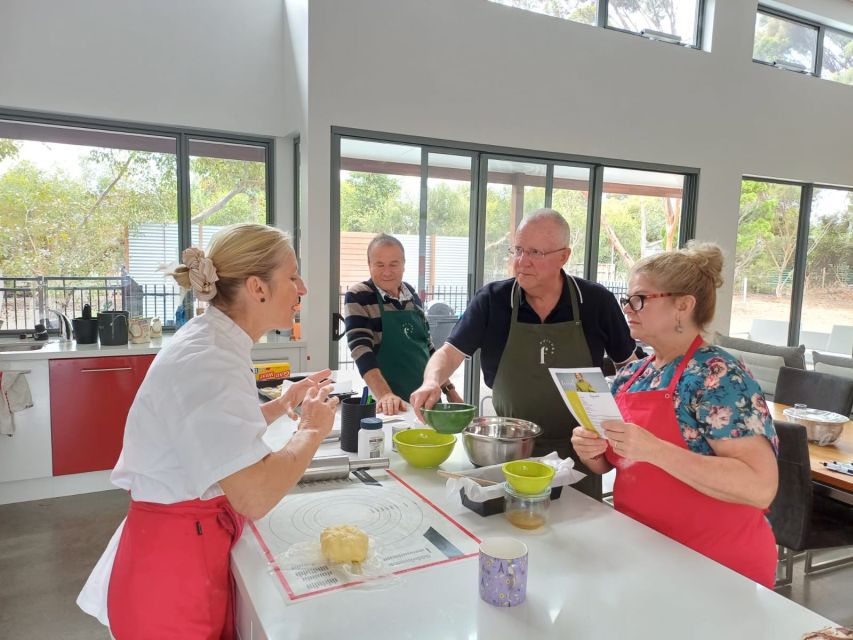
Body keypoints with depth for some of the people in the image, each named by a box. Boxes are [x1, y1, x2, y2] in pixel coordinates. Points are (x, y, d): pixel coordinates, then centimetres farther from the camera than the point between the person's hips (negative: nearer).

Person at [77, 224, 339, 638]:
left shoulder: (211, 341, 3)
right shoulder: (207, 362, -27)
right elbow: (255, 497, -34)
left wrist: (280, 406, 11)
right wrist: (311, 431, -19)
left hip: (198, 540, 9)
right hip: (174, 568, -9)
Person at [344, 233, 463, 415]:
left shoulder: (411, 293, 6)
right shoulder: (358, 297, -10)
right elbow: (362, 350, -20)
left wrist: (449, 388, 12)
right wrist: (384, 395, -33)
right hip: (391, 405, -5)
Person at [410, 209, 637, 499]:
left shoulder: (596, 301, -7)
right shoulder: (491, 300, -8)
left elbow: (629, 365, 4)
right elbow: (451, 352, -9)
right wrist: (432, 381, -29)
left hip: (578, 450, 0)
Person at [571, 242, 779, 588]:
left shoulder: (717, 375, -16)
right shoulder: (631, 375, 4)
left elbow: (761, 486, -25)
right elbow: (610, 462, 12)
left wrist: (652, 449, -31)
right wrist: (590, 449, -9)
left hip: (716, 566, -5)